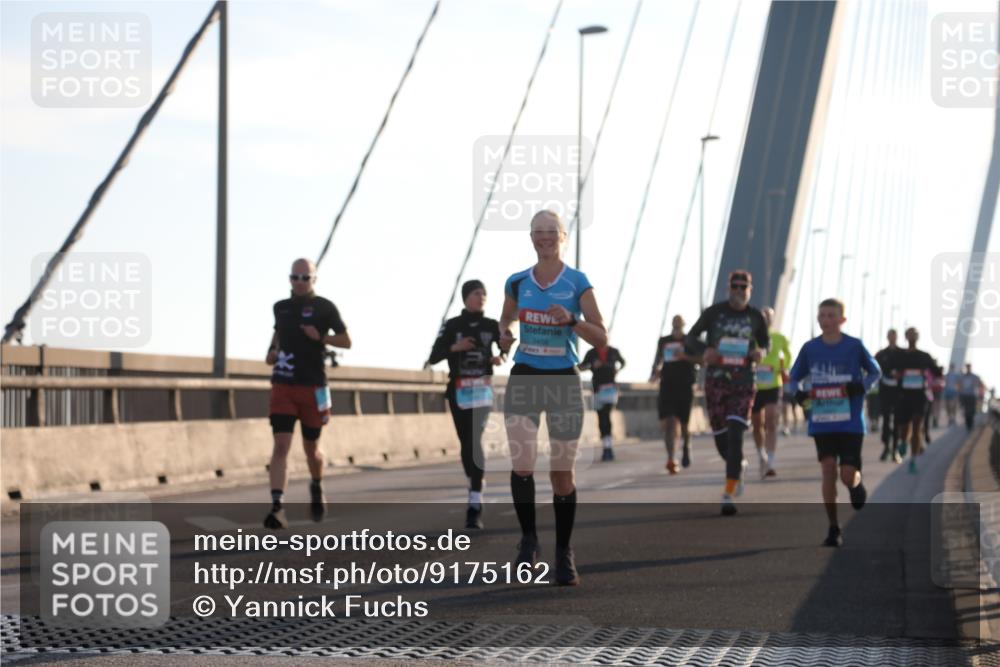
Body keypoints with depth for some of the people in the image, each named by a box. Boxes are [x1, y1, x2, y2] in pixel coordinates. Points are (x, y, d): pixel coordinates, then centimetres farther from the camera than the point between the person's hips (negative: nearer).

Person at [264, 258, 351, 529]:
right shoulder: (281, 308, 10)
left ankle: (317, 487, 43)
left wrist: (321, 337, -15)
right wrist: (272, 351, 10)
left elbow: (346, 341, 2)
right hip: (283, 385, 2)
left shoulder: (324, 307, -1)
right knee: (281, 445, -12)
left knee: (311, 447, 12)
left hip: (313, 387, -2)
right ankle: (277, 508, -20)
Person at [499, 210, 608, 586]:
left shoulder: (577, 283, -3)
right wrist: (504, 335, 0)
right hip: (524, 380, 1)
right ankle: (528, 538, 5)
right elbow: (506, 320, 22)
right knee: (522, 464, -16)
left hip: (563, 382, -1)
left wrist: (571, 319, -21)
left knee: (562, 473, 3)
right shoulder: (517, 283, 5)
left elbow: (601, 339, -5)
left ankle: (564, 553, 17)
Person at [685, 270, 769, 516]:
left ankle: (728, 495, -14)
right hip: (716, 382, 1)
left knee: (735, 436, -14)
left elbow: (765, 341, 19)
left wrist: (761, 351, -5)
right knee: (720, 438, 7)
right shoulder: (714, 312, -1)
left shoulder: (756, 317, 3)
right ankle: (738, 468, 41)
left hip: (743, 384, -1)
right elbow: (690, 337, 5)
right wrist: (704, 350, -16)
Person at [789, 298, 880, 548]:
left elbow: (875, 371, 9)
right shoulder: (810, 348, 3)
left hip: (850, 422, -2)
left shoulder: (854, 346, -3)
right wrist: (797, 393, -9)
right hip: (821, 421, 2)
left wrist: (862, 386, -12)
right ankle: (833, 529, 2)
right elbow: (794, 378, 13)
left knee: (848, 475, -6)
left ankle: (858, 487, 33)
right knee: (828, 468, -7)